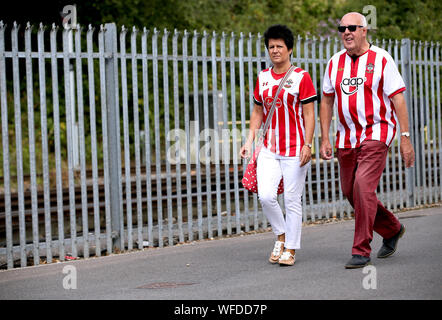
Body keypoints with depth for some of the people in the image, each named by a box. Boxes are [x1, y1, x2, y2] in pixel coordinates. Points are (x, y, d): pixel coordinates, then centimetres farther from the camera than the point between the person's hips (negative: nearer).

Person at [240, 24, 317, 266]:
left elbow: (309, 115, -5)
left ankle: (290, 249, 11)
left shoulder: (300, 77, -3)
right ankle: (280, 236, 15)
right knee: (266, 196, -9)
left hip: (295, 150, -4)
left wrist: (307, 145, -13)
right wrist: (250, 140, 8)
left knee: (292, 200, 0)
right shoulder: (262, 78, 10)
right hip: (269, 149, 4)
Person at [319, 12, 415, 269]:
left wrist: (405, 137, -10)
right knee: (350, 192, 9)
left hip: (376, 134, -6)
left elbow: (398, 99, -6)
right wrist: (325, 139, 9)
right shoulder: (335, 62, 8)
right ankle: (392, 230, 33)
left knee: (363, 187, -19)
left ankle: (361, 251, -11)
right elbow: (327, 101, 15)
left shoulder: (381, 59, -6)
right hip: (347, 137, 6)